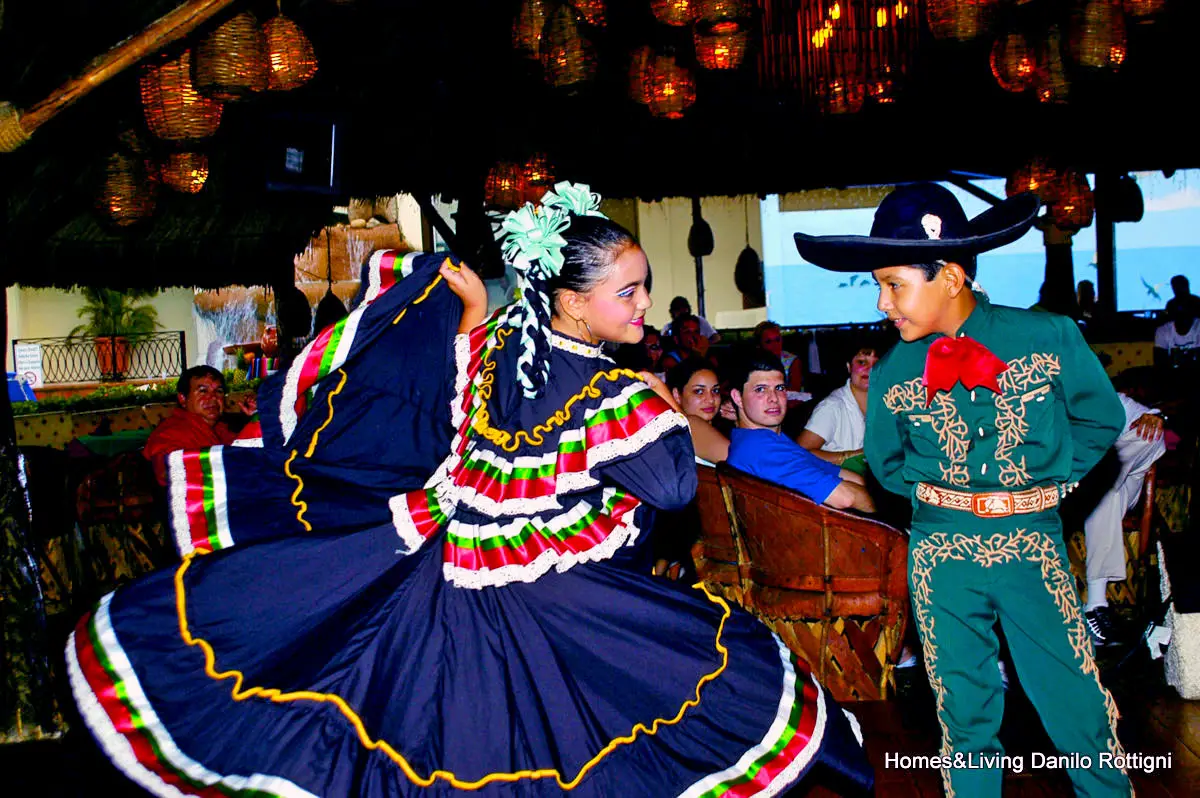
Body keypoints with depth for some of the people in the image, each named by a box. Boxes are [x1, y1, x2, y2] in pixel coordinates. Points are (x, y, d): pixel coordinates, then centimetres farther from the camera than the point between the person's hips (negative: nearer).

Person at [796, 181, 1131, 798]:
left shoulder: (1049, 337, -6)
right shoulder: (892, 374, 0)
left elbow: (1101, 418, 7)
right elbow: (886, 461, 17)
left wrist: (1052, 478, 1)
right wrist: (933, 493, 5)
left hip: (1032, 541, -1)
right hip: (941, 552, 2)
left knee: (1076, 700, 4)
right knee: (964, 706, 10)